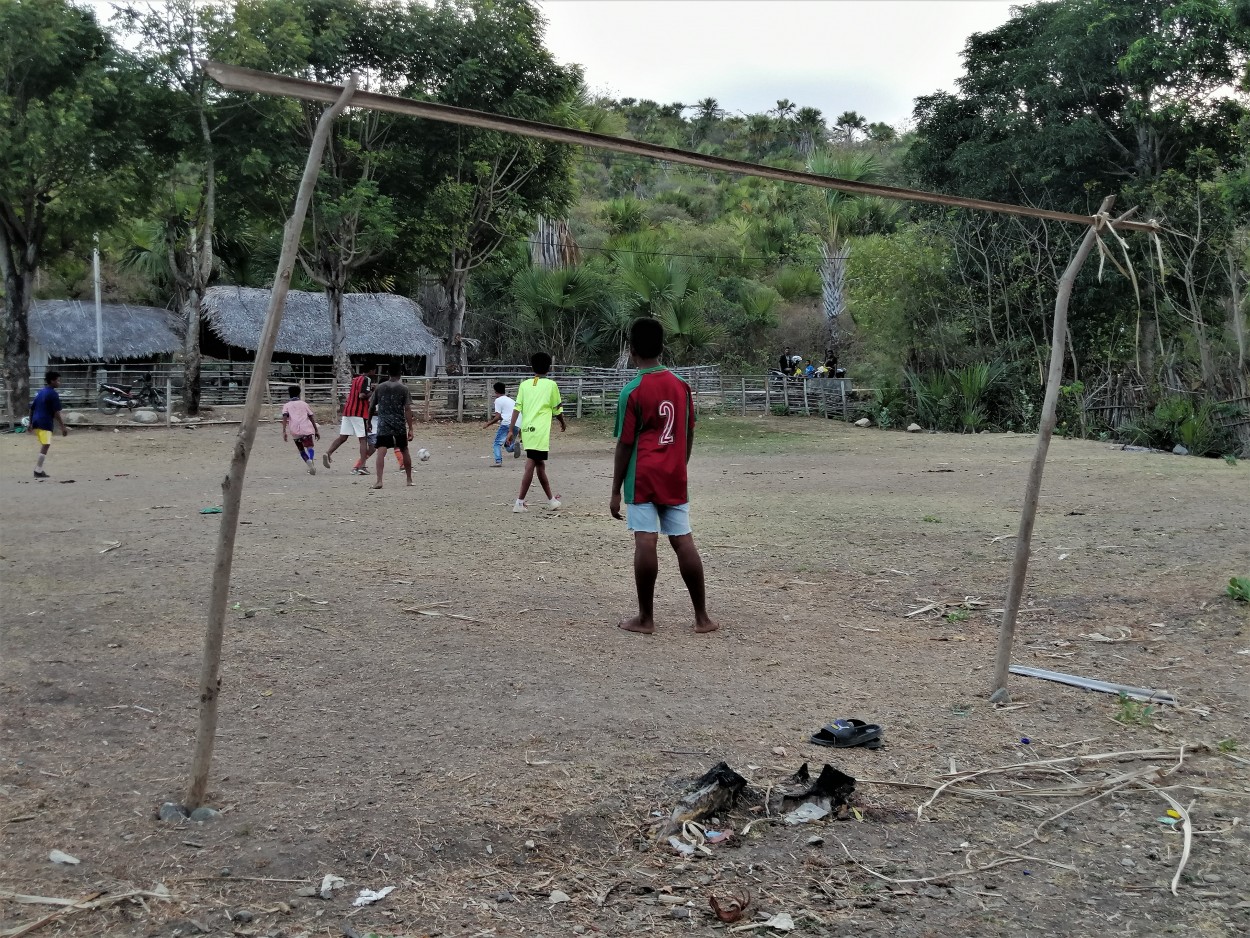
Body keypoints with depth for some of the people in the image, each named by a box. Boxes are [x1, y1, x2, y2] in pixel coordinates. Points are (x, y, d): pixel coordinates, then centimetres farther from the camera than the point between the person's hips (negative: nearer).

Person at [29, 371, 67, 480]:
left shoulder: (40, 392, 17)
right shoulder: (53, 394, -9)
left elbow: (32, 408, 20)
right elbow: (56, 413, -15)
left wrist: (31, 423, 27)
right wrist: (63, 427, -14)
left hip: (36, 422, 9)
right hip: (45, 423, -9)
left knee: (44, 446, 19)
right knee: (46, 446, -9)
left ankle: (39, 469, 20)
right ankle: (38, 471, -14)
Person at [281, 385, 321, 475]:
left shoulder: (286, 405, 19)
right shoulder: (304, 404, 21)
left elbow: (285, 417, 1)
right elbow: (311, 417, 17)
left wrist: (284, 431, -6)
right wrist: (316, 431, 22)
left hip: (295, 431, 1)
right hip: (307, 429, -1)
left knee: (301, 450, 20)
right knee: (309, 447, -16)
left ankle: (309, 464, 8)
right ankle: (312, 460, -45)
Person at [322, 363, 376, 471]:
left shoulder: (355, 379, 20)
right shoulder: (367, 379, -7)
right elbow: (362, 395, -20)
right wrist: (372, 393, -2)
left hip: (348, 410, 7)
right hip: (359, 413, -7)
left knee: (343, 437, 8)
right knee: (363, 439, -2)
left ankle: (327, 453, -11)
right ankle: (362, 466, -7)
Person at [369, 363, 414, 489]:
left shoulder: (379, 387, 5)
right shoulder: (404, 388, 0)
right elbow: (408, 409, -5)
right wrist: (410, 428, -3)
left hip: (383, 425, -1)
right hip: (400, 425, 1)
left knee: (381, 451, -10)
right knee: (404, 451, 18)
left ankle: (379, 480, -26)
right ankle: (409, 479, 28)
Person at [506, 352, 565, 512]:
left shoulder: (524, 384, 9)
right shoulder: (551, 385, 0)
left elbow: (517, 408, 1)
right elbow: (557, 410, 6)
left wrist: (511, 430, 1)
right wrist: (563, 423, 25)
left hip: (526, 430, 5)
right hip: (540, 431, -5)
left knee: (540, 464, 15)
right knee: (531, 465, -5)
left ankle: (551, 500, 27)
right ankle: (520, 503, -10)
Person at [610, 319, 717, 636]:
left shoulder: (632, 392, -9)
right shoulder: (681, 385, 6)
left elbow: (625, 445, -8)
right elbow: (689, 435, 11)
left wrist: (616, 491, -2)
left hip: (642, 478, -5)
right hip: (674, 478, 5)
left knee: (645, 543, -4)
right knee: (683, 541, 6)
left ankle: (645, 618, 2)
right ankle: (702, 617, 8)